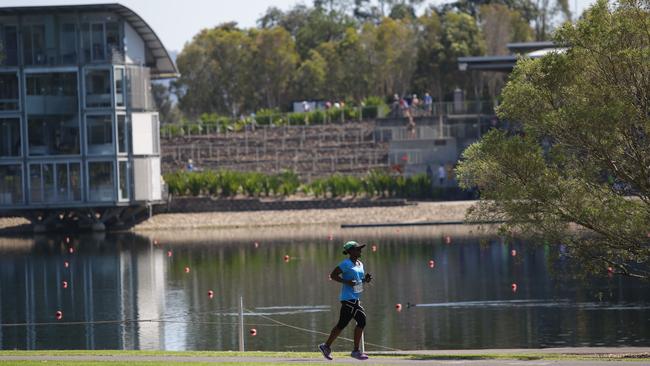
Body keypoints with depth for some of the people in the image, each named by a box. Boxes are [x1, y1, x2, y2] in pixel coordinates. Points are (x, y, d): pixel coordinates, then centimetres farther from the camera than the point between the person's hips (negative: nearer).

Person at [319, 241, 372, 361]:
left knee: (342, 324, 13)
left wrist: (366, 279, 3)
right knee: (361, 320, -13)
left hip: (355, 299, 9)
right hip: (348, 298, -9)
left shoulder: (360, 264, 15)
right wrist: (346, 282, -22)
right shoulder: (346, 264, -11)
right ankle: (356, 351, -7)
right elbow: (333, 275, -12)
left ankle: (326, 346, 22)